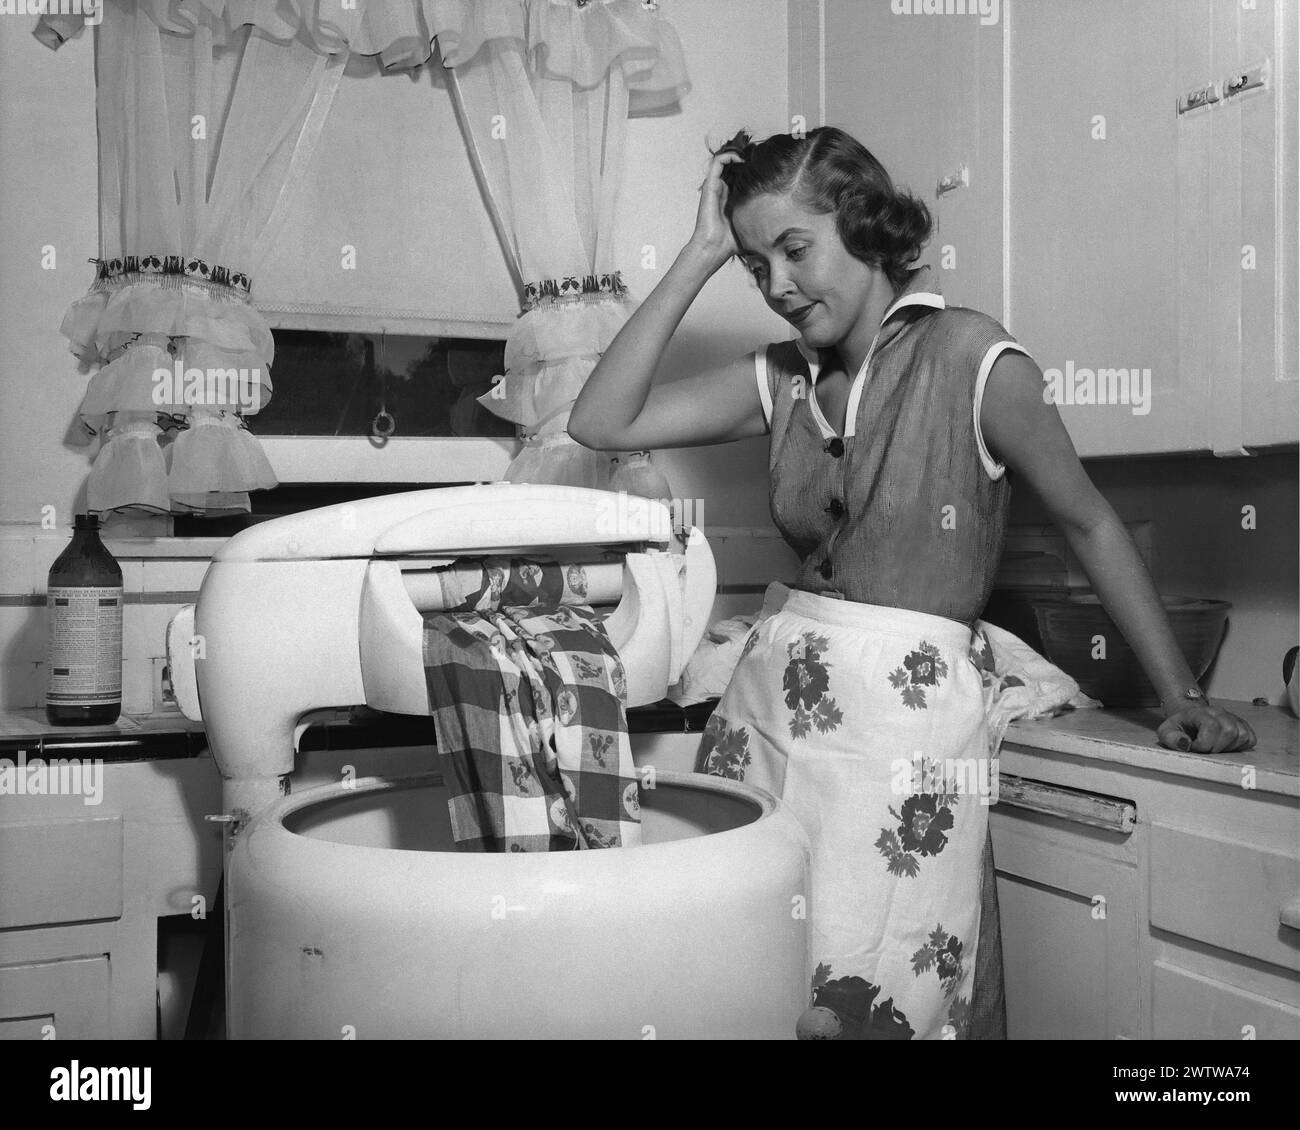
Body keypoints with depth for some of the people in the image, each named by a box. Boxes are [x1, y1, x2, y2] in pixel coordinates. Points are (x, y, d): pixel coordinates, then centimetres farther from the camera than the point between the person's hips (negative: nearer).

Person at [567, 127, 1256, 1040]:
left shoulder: (970, 358, -5)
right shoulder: (783, 378, 9)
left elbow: (1089, 524, 2)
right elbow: (602, 423, 3)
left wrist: (1183, 699, 3)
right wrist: (702, 255, 2)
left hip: (908, 705, -5)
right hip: (772, 691, 5)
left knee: (842, 1009, -7)